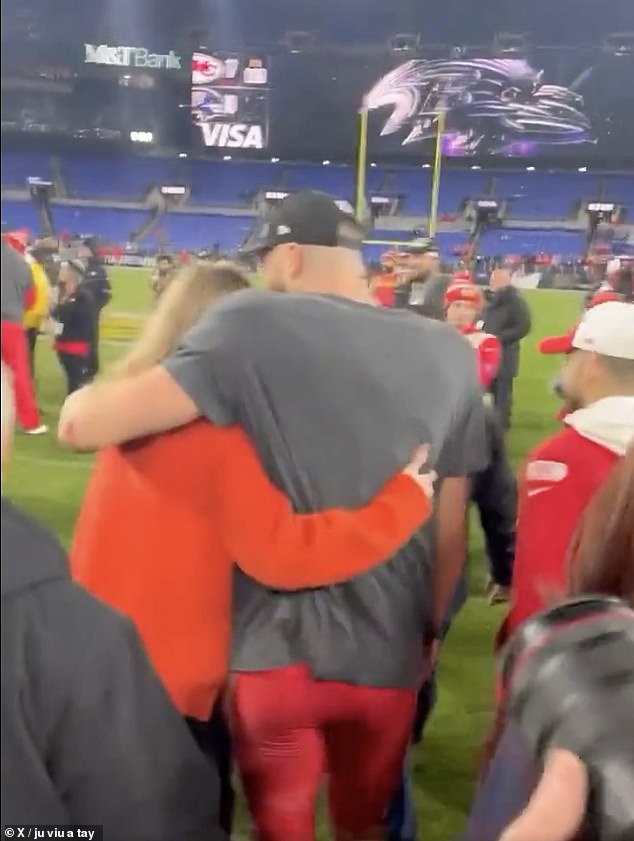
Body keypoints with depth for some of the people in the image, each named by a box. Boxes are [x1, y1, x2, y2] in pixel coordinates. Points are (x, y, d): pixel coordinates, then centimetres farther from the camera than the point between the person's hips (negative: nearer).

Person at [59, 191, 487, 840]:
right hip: (391, 657, 4)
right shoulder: (450, 354, 0)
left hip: (278, 652, -4)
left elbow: (85, 426, -18)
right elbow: (450, 529, 5)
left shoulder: (254, 328, -13)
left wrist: (85, 395, 5)